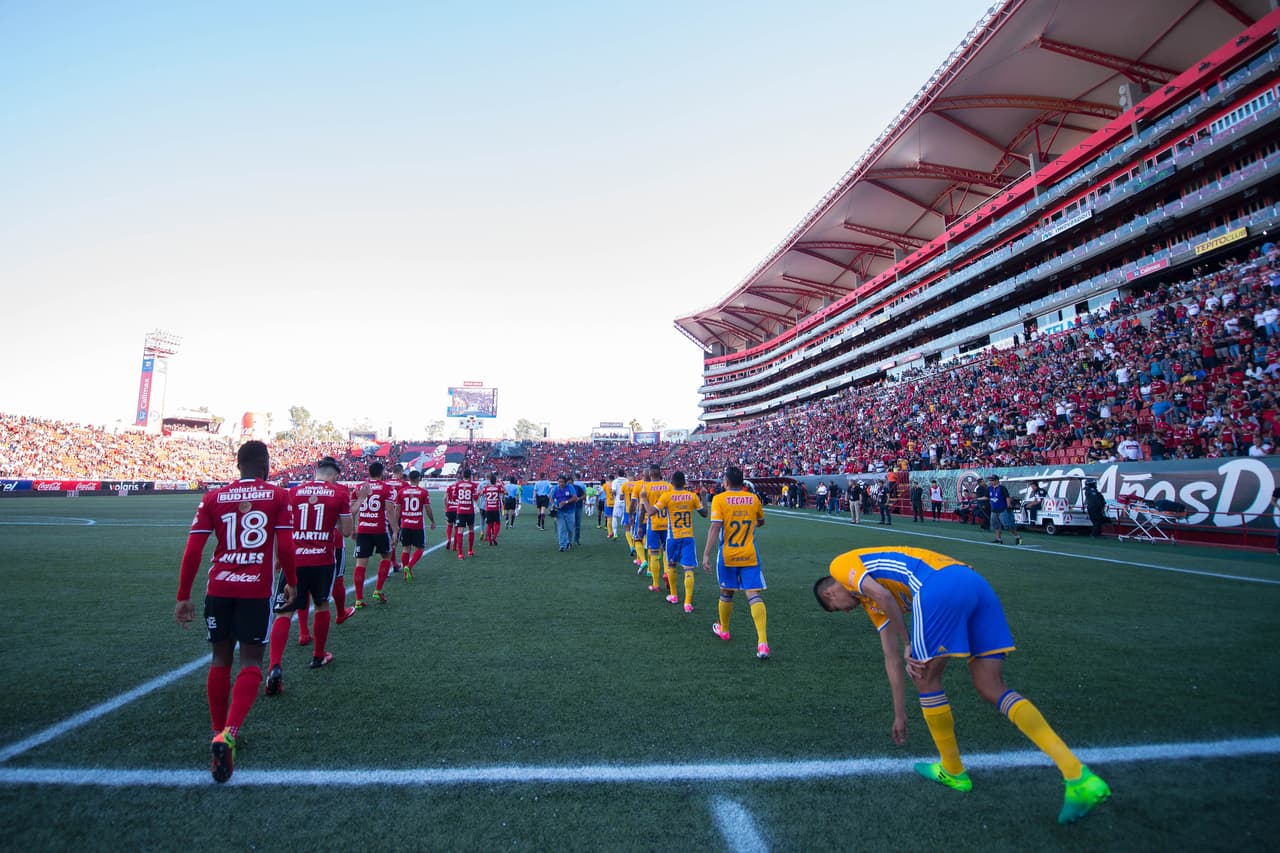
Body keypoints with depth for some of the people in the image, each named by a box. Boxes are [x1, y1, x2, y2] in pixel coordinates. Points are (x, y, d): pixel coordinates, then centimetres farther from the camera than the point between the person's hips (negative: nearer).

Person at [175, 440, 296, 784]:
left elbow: (192, 551, 1)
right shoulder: (278, 496, -2)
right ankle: (228, 733, -12)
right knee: (250, 661, 5)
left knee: (221, 659, 17)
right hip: (257, 589, -3)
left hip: (219, 588, 3)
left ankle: (219, 733, 28)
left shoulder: (212, 498, 5)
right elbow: (285, 549, -7)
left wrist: (183, 596, 7)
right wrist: (291, 582, 8)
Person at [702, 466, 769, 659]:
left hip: (727, 556, -1)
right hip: (749, 555, 1)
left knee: (726, 593, 18)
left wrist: (706, 554, -17)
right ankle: (762, 642, -16)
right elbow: (761, 522, 21)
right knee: (754, 595, -4)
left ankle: (723, 630, 39)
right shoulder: (753, 499, 4)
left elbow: (715, 527, -17)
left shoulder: (719, 499, -7)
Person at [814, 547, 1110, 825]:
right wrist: (900, 715, 41)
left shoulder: (841, 565, 16)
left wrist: (909, 645, 6)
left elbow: (881, 593, -6)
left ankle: (953, 772, 27)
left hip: (940, 584, -9)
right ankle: (1079, 777, 3)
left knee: (926, 677, 11)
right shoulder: (874, 602, 36)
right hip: (977, 583, 9)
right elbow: (893, 659, 37)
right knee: (991, 687, 11)